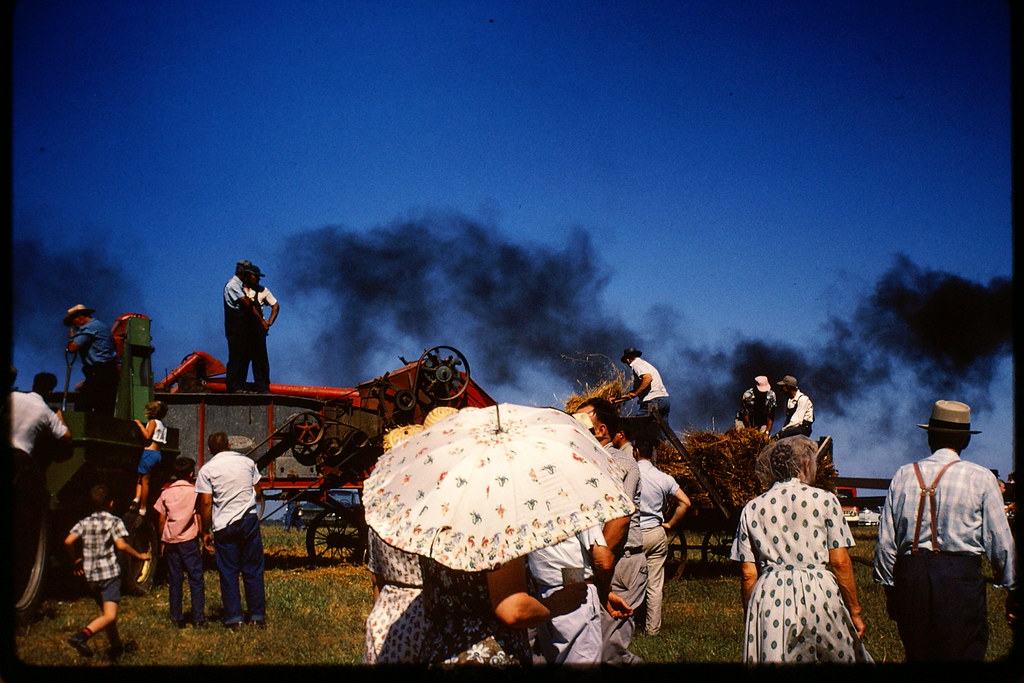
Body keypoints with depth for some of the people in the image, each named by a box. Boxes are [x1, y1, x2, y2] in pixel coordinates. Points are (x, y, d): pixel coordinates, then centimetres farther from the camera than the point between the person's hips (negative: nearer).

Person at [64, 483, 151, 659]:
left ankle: (117, 645, 32)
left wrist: (76, 560, 13)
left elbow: (68, 541, -3)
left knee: (105, 612, 21)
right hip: (109, 572, -6)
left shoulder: (84, 523, 9)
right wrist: (139, 555, -1)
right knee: (110, 616, -12)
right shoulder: (114, 521, -4)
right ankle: (82, 636, -34)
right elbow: (121, 545, -15)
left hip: (90, 574, 6)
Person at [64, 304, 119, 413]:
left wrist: (71, 337, 6)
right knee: (106, 413, 5)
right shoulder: (102, 326, 22)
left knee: (82, 408, -11)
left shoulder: (88, 328, -7)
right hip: (111, 372, 10)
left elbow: (72, 348, -15)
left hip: (98, 373, -10)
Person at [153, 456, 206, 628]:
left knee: (174, 581, 8)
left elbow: (162, 520, 7)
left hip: (170, 541, 3)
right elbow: (199, 518, -3)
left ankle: (177, 619, 9)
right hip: (189, 540, -3)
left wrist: (162, 542, 15)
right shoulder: (194, 491, -2)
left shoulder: (166, 493, 6)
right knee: (196, 580, 2)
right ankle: (198, 619, -2)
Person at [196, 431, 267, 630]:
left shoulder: (207, 470, -4)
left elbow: (205, 503, -8)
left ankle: (234, 619, 4)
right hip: (249, 520, 2)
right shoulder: (247, 462, 6)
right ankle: (258, 617, 12)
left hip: (224, 526, -2)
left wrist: (206, 532, -1)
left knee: (228, 573, 5)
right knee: (253, 570, 9)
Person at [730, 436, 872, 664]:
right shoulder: (825, 500, 1)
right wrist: (855, 612, 5)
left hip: (770, 599, 3)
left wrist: (750, 617, 15)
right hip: (820, 593, -2)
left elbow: (748, 574, 6)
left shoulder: (752, 509, 8)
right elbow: (840, 563, -2)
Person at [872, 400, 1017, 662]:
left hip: (910, 574, 4)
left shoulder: (904, 475, 6)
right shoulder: (981, 478, -2)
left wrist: (889, 587, 16)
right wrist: (1012, 590, 8)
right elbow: (1000, 542, -2)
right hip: (961, 575, -3)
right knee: (964, 654, 0)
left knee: (916, 654, 13)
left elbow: (885, 542, 5)